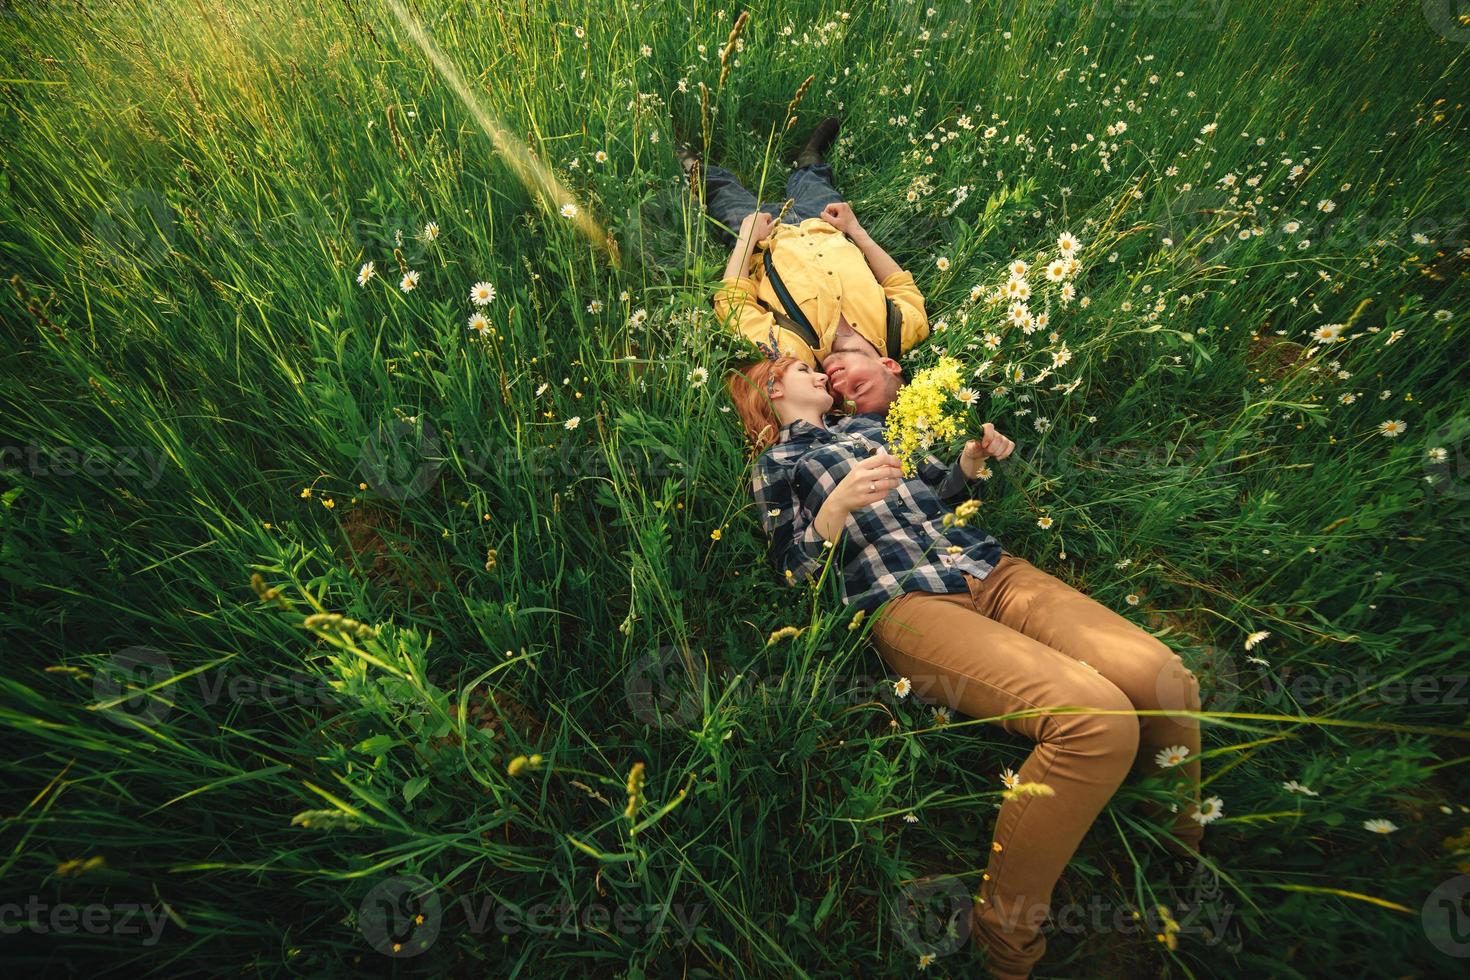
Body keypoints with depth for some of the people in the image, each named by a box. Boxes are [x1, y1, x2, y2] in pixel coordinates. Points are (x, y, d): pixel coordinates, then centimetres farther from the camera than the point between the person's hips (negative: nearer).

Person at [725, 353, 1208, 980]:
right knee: (1094, 717, -27)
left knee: (1166, 680, -17)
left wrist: (970, 464, 12)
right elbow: (792, 572, 2)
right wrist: (838, 505, -16)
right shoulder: (775, 464, 15)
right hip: (906, 598, -5)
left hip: (991, 567, 6)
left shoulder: (870, 424, 30)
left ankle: (1182, 863, 11)